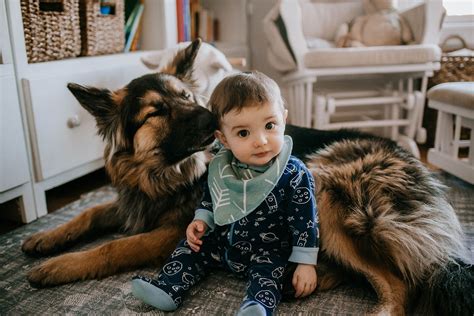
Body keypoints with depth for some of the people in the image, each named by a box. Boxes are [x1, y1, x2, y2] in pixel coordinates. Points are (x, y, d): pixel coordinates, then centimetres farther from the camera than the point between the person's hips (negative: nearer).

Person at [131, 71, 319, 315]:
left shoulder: (295, 176, -25)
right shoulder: (221, 168, -11)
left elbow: (305, 221, -17)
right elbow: (210, 197, 11)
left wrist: (306, 263, -15)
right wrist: (201, 220, -3)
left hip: (268, 252, -5)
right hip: (222, 241, 6)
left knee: (268, 270, -29)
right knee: (193, 245, 5)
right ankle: (167, 288, 9)